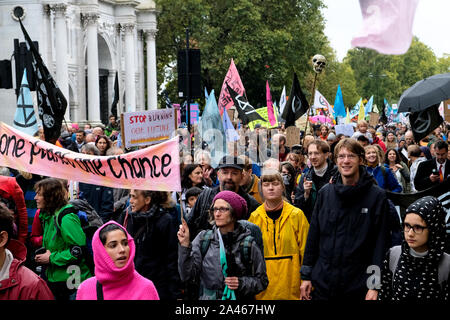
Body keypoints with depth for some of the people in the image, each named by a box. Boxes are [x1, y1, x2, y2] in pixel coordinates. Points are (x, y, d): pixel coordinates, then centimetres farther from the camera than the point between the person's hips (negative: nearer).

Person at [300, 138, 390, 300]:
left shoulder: (377, 196, -4)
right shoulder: (325, 193, 5)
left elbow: (381, 243, -5)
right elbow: (313, 235, 9)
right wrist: (306, 276, 7)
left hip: (358, 286, -3)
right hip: (322, 283, 3)